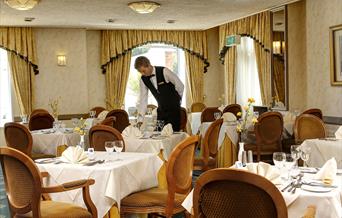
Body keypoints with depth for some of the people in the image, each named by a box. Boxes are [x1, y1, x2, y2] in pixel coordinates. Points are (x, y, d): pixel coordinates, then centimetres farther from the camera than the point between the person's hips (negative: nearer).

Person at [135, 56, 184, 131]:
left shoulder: (164, 71, -18)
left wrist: (176, 100, 4)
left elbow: (180, 85, -8)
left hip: (173, 108, -5)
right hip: (161, 110, 5)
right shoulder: (143, 79, -4)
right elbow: (143, 99, 0)